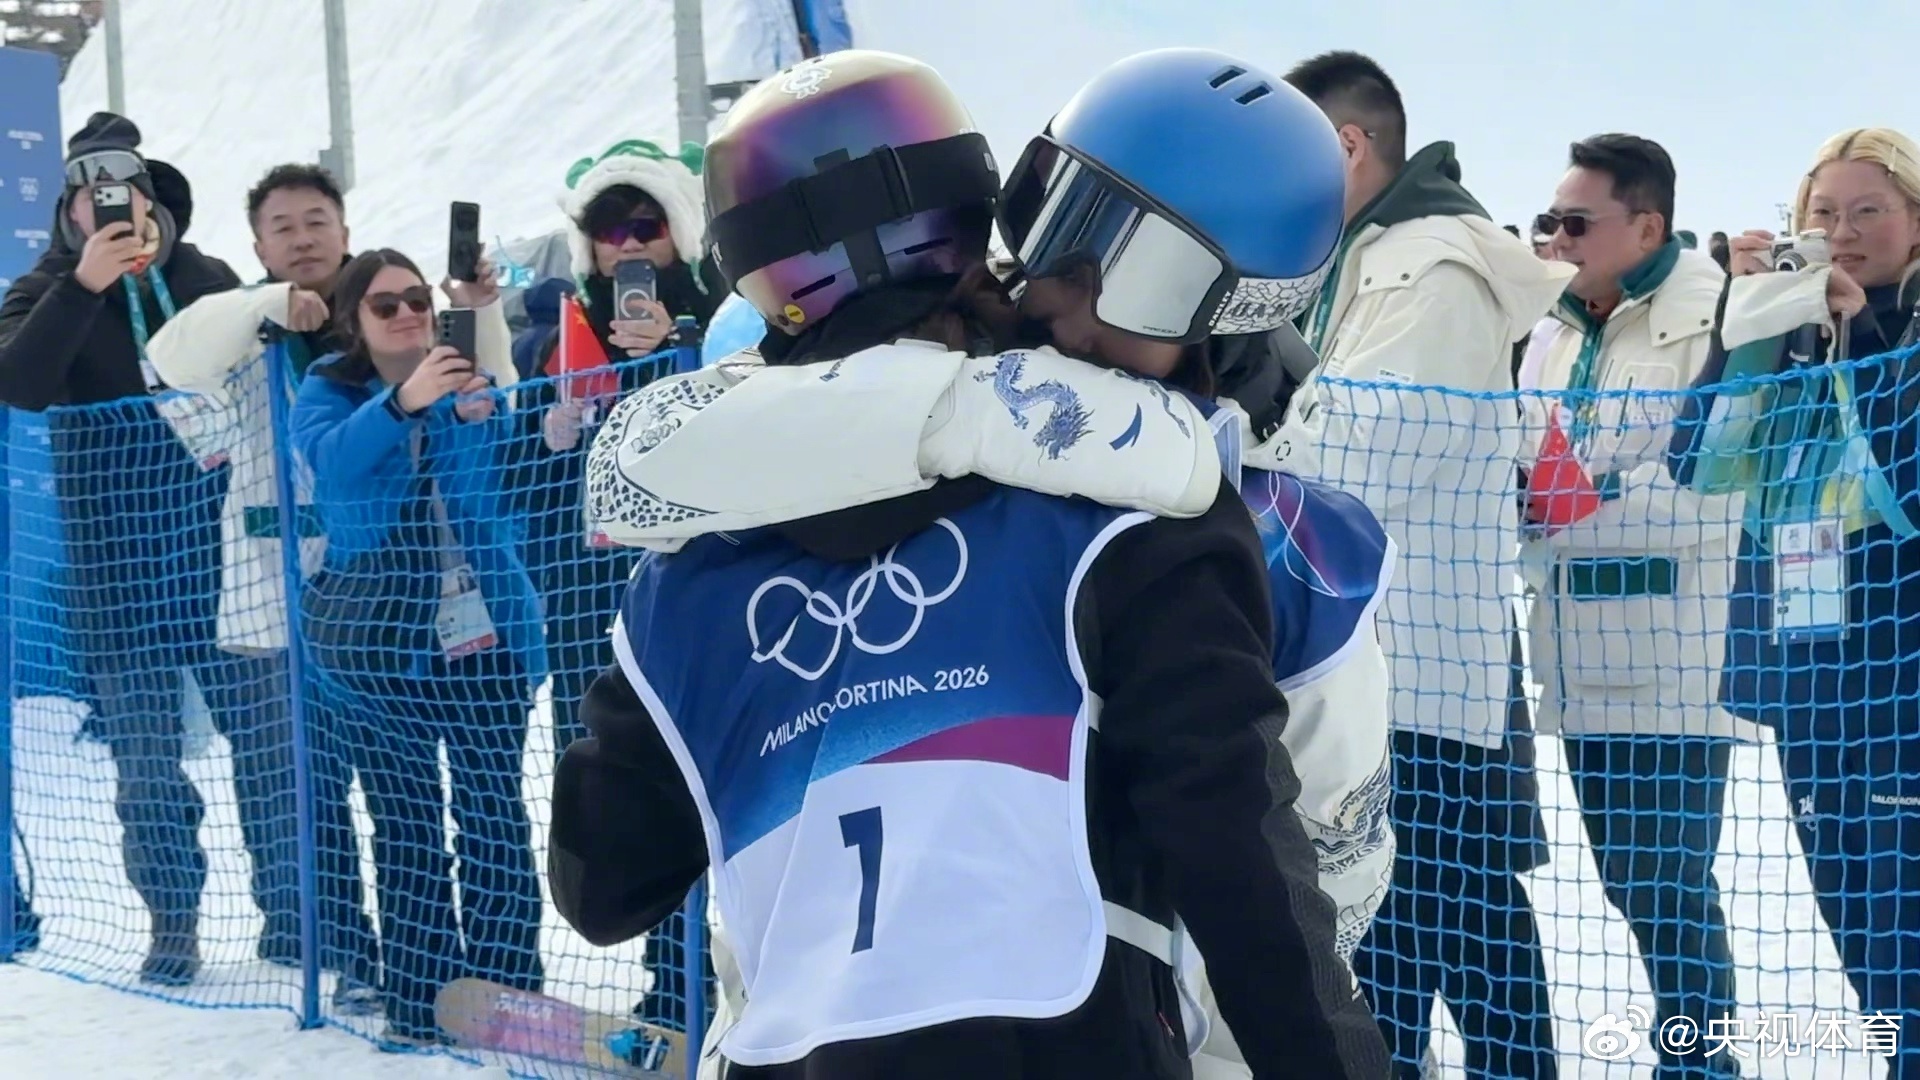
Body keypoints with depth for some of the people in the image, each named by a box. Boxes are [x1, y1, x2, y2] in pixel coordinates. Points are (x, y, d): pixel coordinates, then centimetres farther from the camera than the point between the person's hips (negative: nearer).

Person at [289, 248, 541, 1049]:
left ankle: (509, 998, 5)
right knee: (404, 826, 4)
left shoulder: (468, 377, 6)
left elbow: (506, 428, -15)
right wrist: (405, 398, -37)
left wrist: (483, 313, -31)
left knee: (494, 814, -1)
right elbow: (333, 457, -18)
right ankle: (418, 1009, 8)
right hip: (376, 642, 0)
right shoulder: (325, 392, 4)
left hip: (482, 630, 0)